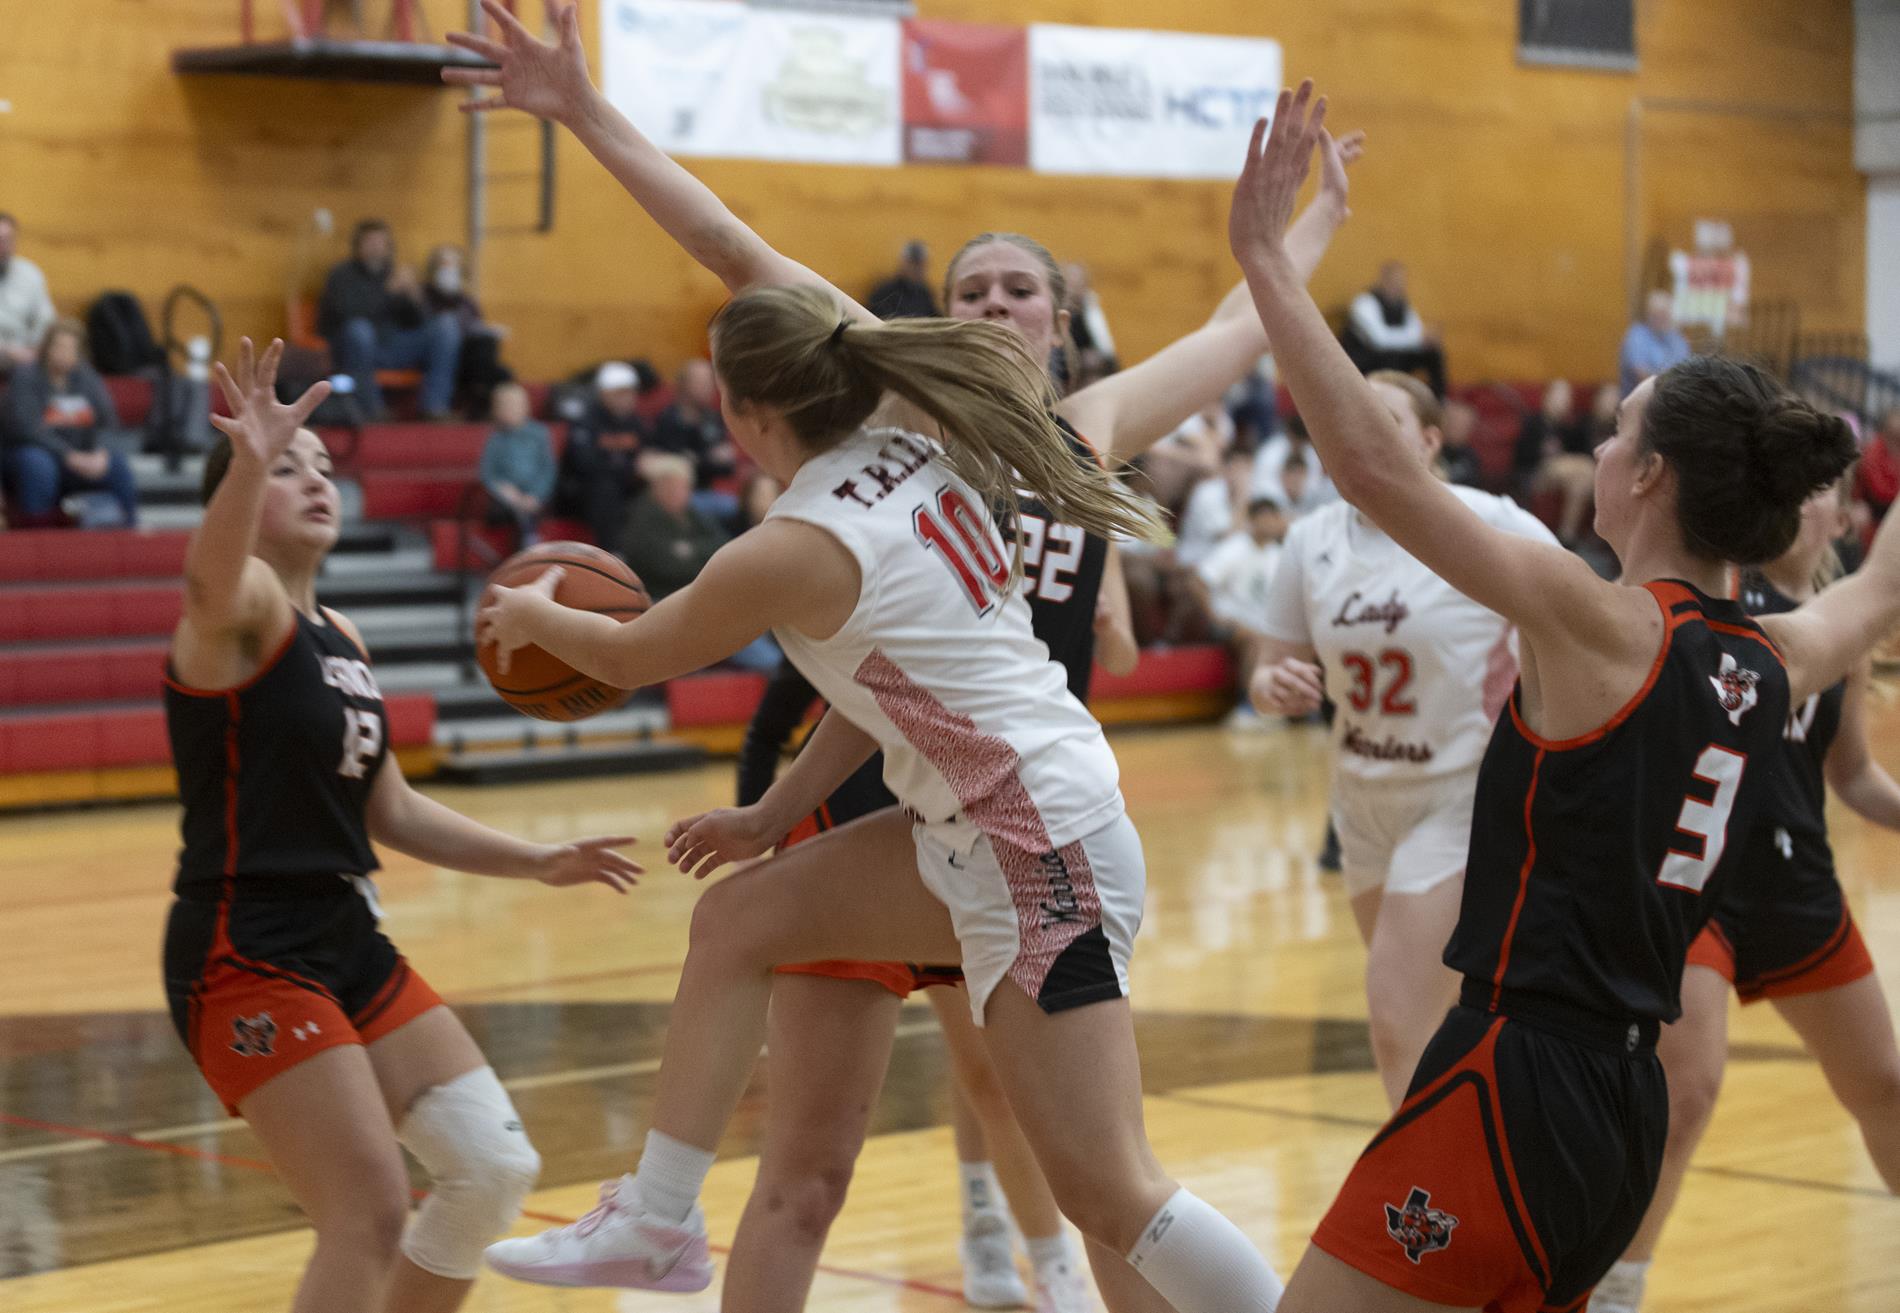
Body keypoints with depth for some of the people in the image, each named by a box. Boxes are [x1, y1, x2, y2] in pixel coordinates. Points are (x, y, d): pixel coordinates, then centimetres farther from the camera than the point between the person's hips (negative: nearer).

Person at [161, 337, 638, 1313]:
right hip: (245, 958, -9)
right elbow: (211, 581, -37)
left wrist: (536, 863, 15)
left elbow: (392, 811, 22)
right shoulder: (242, 604, -10)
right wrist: (248, 465, -56)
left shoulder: (341, 639, 15)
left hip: (347, 941, 9)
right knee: (371, 1218, -14)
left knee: (495, 1170, 7)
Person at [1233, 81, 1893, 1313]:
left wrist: (1267, 257, -16)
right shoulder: (1773, 667, 9)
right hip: (1624, 1102, 8)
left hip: (1520, 1083, -8)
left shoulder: (1602, 624, -13)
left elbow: (1374, 466, -20)